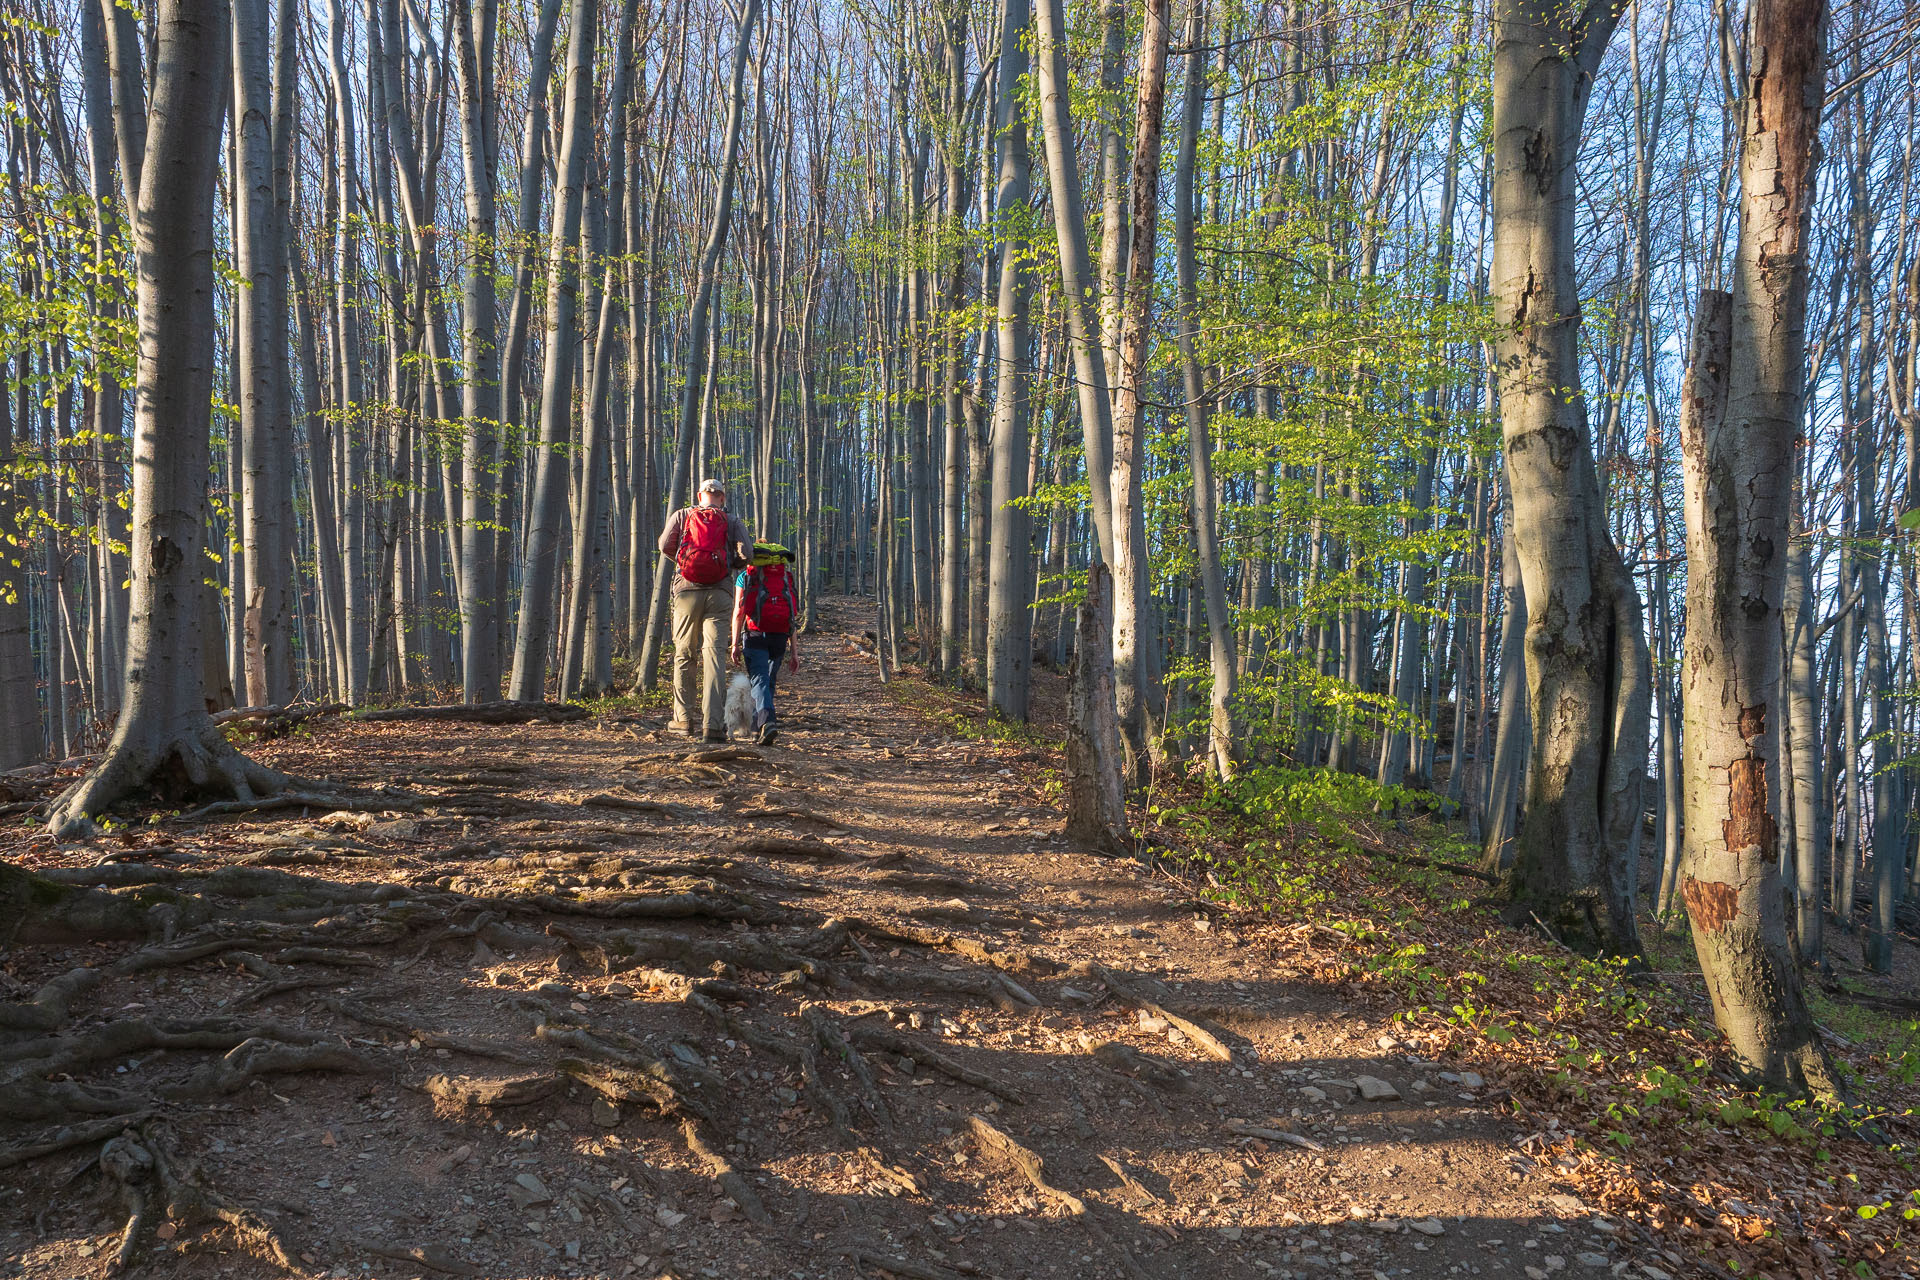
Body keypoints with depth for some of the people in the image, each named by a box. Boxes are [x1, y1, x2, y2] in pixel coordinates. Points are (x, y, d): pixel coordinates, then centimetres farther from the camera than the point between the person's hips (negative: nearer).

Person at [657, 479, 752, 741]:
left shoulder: (681, 516, 10)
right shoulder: (732, 521, 9)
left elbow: (665, 546, 0)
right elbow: (746, 554, -3)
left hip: (687, 591, 1)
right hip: (718, 592, -1)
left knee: (684, 655, 13)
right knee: (714, 656, -5)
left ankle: (684, 718, 17)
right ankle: (713, 724, -12)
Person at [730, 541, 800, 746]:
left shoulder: (745, 576, 10)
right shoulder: (785, 575, 18)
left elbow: (739, 611, -1)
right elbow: (792, 616, 13)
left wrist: (735, 644, 0)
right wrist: (794, 650, 14)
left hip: (755, 634, -3)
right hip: (780, 636, 3)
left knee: (760, 680, -6)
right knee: (769, 681, 16)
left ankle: (766, 721, -29)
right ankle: (758, 729, 20)